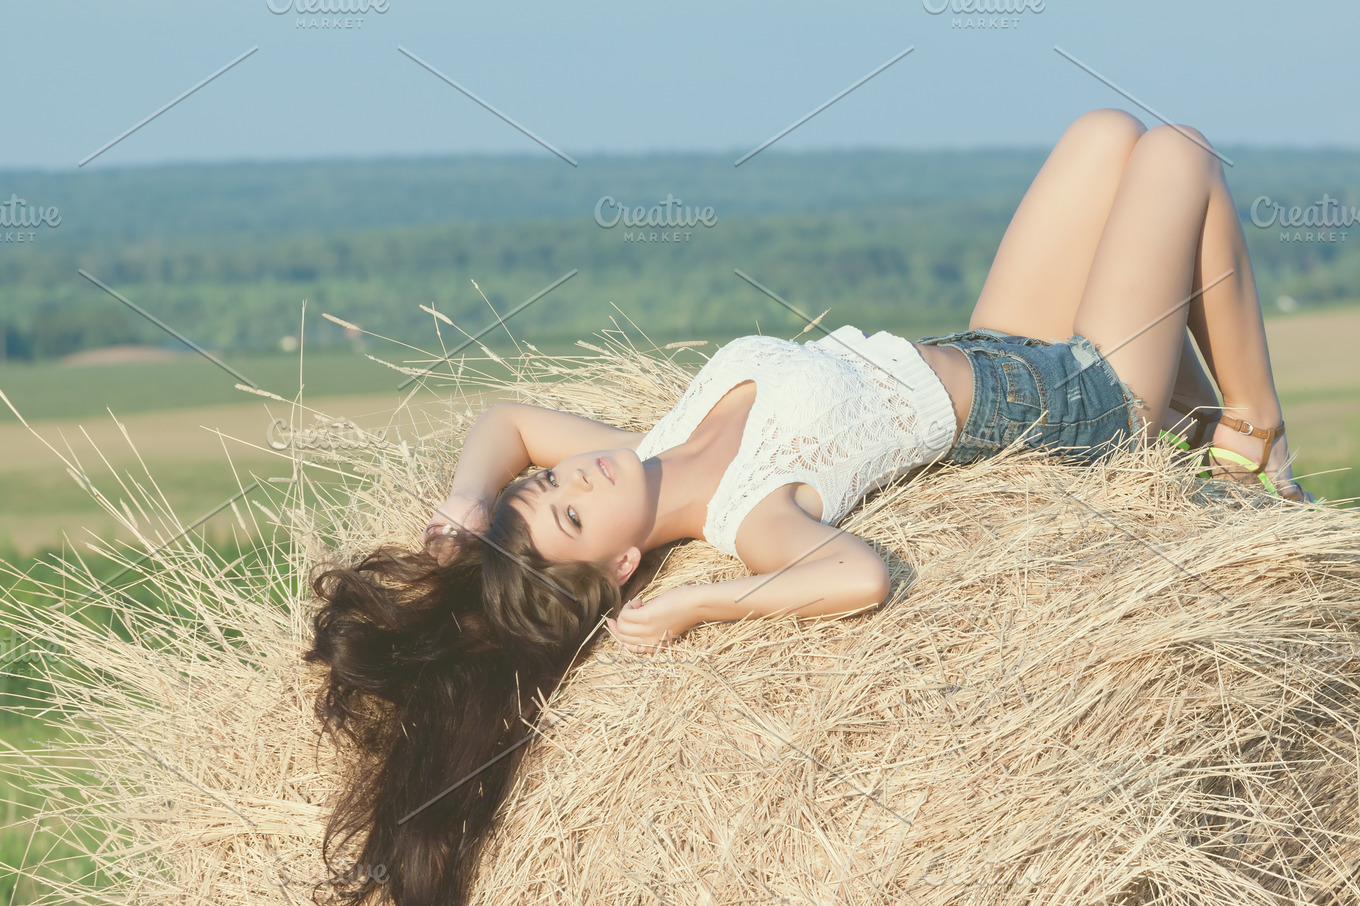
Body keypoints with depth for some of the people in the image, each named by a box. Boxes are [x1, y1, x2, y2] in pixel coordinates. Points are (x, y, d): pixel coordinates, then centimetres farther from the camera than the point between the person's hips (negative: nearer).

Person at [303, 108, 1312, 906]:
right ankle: (1251, 436, 23)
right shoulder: (748, 520, -38)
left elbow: (509, 417, -3)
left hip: (985, 362, 7)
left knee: (1109, 131, 17)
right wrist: (695, 605, -51)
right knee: (1179, 153, 5)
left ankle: (1198, 421, 31)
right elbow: (861, 574, -57)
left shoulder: (640, 464, -17)